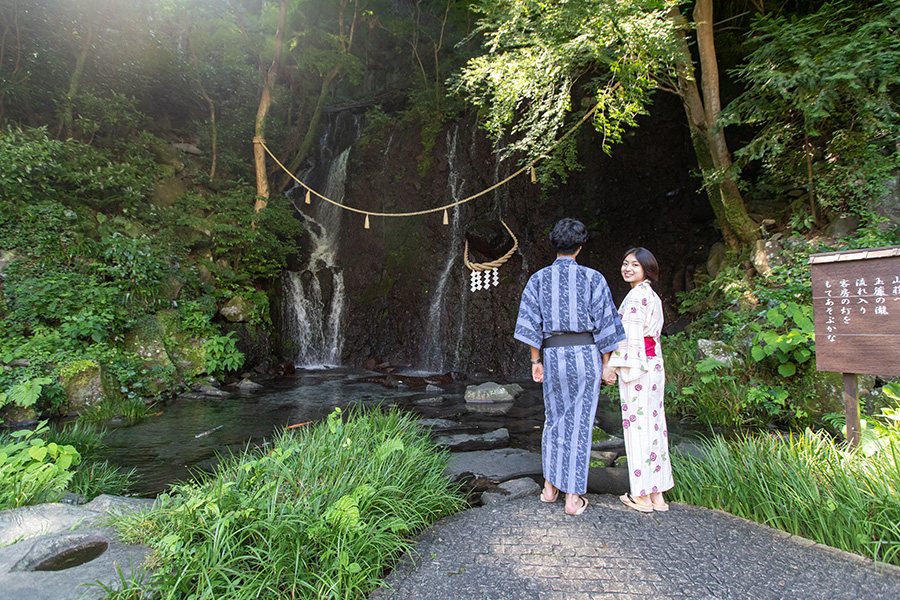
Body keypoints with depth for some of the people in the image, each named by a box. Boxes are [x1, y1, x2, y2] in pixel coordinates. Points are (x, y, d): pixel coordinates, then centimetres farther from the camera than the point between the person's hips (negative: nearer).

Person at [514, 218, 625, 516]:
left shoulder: (538, 279, 2)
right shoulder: (593, 278, -2)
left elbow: (531, 324, -2)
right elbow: (604, 324, -3)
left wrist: (536, 361, 4)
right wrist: (606, 364, 4)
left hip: (554, 355, 2)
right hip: (586, 355, -2)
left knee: (554, 420, 17)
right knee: (580, 424, 4)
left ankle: (549, 487, 25)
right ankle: (573, 497, 10)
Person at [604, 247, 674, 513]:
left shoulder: (637, 295, -12)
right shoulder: (652, 296, 16)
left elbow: (630, 336, -18)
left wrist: (612, 366, -15)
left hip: (636, 366, -9)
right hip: (654, 364, 9)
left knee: (638, 425, -2)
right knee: (653, 424, 11)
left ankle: (642, 496, 7)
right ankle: (657, 493, 19)